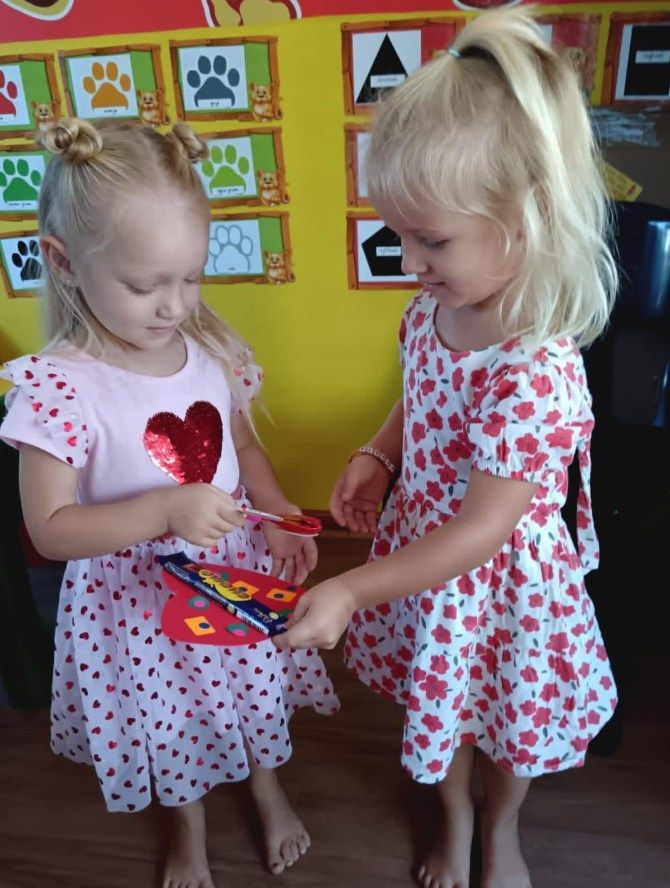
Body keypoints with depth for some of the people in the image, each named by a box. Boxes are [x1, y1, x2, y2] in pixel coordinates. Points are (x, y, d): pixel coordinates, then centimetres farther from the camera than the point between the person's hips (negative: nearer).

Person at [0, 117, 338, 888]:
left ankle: (267, 790, 61)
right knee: (169, 719, 23)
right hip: (140, 598, -3)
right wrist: (166, 511, -33)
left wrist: (278, 521, -13)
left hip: (237, 572, 4)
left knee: (255, 694, 27)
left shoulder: (211, 349, -10)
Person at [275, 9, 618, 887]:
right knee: (439, 704, 27)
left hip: (497, 585, -5)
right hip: (423, 550, 6)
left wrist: (352, 591, -28)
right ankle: (454, 816, 60)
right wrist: (378, 455, -7)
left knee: (507, 715, 25)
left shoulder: (538, 375, -34)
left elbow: (481, 533, -29)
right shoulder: (433, 309, -11)